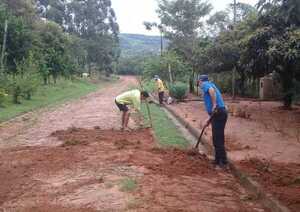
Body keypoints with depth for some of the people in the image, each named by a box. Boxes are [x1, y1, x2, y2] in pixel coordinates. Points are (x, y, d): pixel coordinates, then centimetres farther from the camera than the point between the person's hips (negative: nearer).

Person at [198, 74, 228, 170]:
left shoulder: (205, 84, 0)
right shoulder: (210, 85, 26)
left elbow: (212, 90, -27)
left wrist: (214, 104, -23)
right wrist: (209, 119, 29)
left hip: (218, 113, -10)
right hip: (218, 113, 10)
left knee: (218, 140, -4)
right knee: (217, 139, 17)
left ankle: (223, 163, 1)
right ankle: (217, 160, 27)